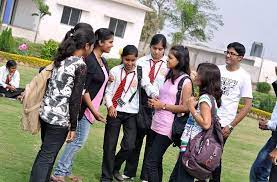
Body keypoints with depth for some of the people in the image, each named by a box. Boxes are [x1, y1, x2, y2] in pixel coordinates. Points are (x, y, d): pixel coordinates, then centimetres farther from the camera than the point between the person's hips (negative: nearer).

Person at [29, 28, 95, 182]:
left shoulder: (61, 59, 9)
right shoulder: (81, 65, -13)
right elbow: (75, 99, -14)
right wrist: (73, 127, -11)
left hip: (45, 112, 8)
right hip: (60, 118, -7)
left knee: (45, 152, 20)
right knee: (47, 157, -1)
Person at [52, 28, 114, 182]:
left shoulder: (103, 61, 9)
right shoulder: (88, 60, -17)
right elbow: (83, 89, -20)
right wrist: (94, 111, -21)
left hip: (92, 107, 9)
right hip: (85, 107, -9)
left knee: (78, 139, 12)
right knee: (79, 140, -6)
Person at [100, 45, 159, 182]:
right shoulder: (115, 71, 1)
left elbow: (148, 87, -10)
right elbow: (108, 91, 1)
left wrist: (158, 96, -27)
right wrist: (110, 106, -14)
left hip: (132, 113, 1)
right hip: (115, 111, -1)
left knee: (129, 145, -5)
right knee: (110, 145, 3)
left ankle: (115, 168, 23)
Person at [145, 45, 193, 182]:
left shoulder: (185, 81, -11)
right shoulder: (168, 76, 12)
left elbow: (186, 108, -15)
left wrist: (163, 105, -13)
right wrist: (155, 102, 5)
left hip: (167, 128, -8)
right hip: (156, 124, 8)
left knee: (150, 162, -9)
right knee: (156, 161, 14)